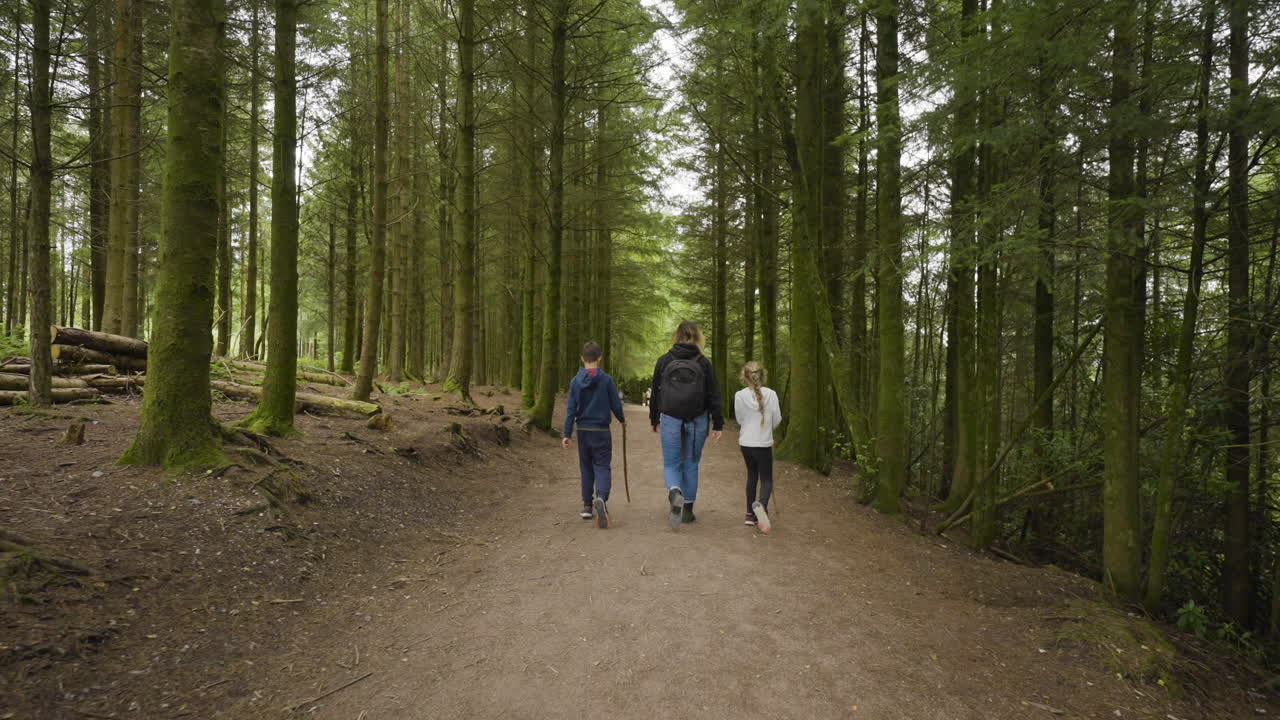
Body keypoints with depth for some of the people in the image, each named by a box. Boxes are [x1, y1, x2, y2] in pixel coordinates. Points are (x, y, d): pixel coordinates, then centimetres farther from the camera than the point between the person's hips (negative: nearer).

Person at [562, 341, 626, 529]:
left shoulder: (575, 381, -2)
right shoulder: (606, 380, -8)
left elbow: (571, 409, -2)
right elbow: (616, 405, -3)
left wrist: (567, 434, 2)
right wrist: (622, 419, 18)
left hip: (583, 431, 3)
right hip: (601, 431, -3)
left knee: (586, 469, 15)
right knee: (602, 467, 0)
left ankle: (587, 506, 20)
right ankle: (601, 498, -26)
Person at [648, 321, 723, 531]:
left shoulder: (664, 361, 0)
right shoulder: (704, 363, -2)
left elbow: (655, 393, 6)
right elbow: (713, 395, -3)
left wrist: (654, 420, 16)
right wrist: (718, 424, 2)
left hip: (671, 420, 0)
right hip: (697, 422, 1)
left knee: (671, 464, 8)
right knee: (691, 465, 14)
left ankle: (674, 493, -23)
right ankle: (687, 509, 20)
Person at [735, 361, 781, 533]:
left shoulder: (740, 396, -9)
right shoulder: (771, 394, -11)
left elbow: (739, 419, 1)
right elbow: (777, 419, -4)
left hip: (745, 443, 2)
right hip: (764, 444, -2)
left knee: (752, 475, 19)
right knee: (766, 479, 4)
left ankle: (750, 514, 22)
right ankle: (761, 504, -27)